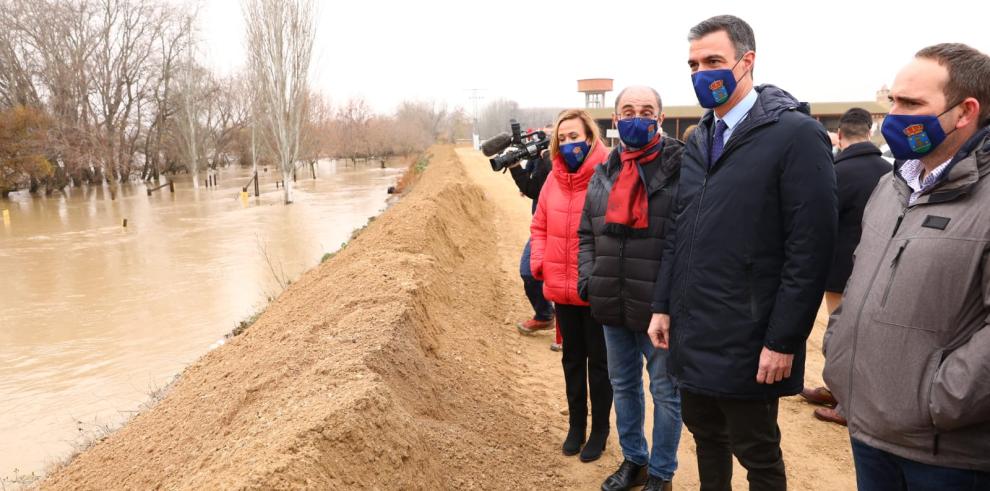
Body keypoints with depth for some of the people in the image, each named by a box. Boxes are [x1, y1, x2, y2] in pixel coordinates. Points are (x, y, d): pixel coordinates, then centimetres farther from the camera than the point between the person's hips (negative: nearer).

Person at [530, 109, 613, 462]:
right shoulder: (554, 178, 4)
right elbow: (540, 226, 13)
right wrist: (539, 262, 1)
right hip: (561, 288, 6)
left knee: (598, 360, 11)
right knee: (572, 358, 18)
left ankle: (600, 431, 28)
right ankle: (576, 426, 35)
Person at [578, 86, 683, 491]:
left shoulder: (681, 169, -10)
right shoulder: (604, 174, 9)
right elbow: (587, 234, 15)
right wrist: (587, 280, 2)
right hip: (613, 305, 6)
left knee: (665, 392, 10)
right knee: (623, 386, 20)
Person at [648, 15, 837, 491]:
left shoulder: (796, 134, -13)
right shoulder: (698, 140, 10)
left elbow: (810, 249, -16)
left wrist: (783, 341, -17)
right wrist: (663, 306, 9)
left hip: (746, 341, -6)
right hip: (691, 331, 6)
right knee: (706, 436, 20)